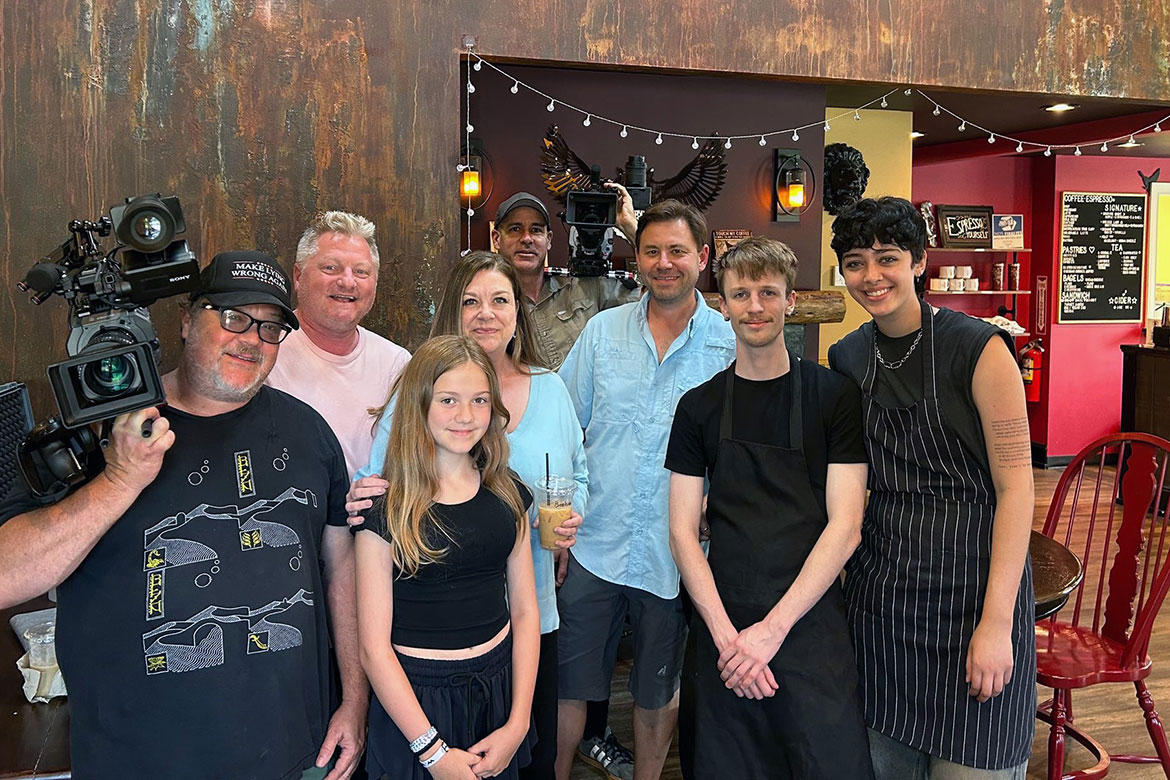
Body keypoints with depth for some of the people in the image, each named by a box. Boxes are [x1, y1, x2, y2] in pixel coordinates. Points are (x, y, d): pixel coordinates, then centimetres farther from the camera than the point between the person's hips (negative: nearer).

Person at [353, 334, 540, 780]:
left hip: (500, 688, 4)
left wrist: (518, 725, -5)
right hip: (415, 698, -4)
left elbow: (524, 611, 2)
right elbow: (374, 647, -14)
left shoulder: (508, 493, 0)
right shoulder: (386, 509, -13)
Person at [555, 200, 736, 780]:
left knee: (659, 692, 16)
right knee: (569, 686, 10)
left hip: (675, 555, -1)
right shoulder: (603, 331, 2)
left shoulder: (731, 343, -3)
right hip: (593, 545, 1)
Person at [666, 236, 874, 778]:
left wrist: (772, 628, -12)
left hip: (810, 624, -2)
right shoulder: (699, 406, 5)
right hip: (721, 625, 2)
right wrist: (725, 633, -9)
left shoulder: (834, 396, -2)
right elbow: (683, 531, 2)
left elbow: (845, 527, -7)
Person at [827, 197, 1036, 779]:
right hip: (880, 575, 5)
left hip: (972, 577, -5)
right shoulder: (847, 358, 6)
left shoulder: (978, 348, -11)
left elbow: (1015, 486, -13)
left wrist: (996, 621, -17)